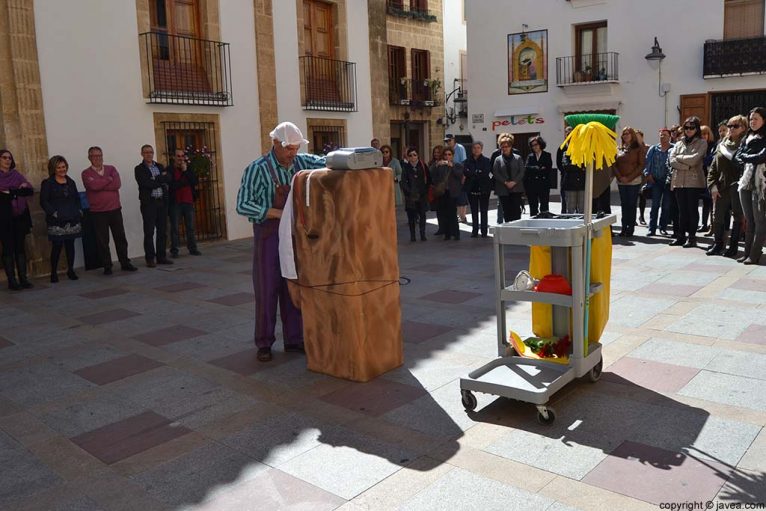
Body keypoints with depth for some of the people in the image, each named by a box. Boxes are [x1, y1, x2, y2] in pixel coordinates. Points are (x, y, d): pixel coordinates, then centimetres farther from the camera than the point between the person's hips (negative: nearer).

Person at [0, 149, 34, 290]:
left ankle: (23, 278, 5)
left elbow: (30, 190, 2)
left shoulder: (16, 175, 12)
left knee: (20, 247, 3)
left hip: (20, 216, 3)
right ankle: (11, 280, -1)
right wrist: (19, 190, -12)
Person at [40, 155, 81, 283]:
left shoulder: (70, 182, 16)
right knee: (57, 246, -5)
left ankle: (71, 270, 15)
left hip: (72, 219, 4)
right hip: (56, 221, -4)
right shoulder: (47, 183, 1)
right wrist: (52, 212, -14)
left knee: (70, 245, 6)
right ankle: (54, 273, 4)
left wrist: (79, 210, 6)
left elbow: (77, 198, 20)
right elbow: (43, 201, -4)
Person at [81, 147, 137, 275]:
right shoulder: (86, 173, 0)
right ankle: (107, 266, 12)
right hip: (98, 212, -2)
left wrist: (100, 185, -13)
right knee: (102, 241, 3)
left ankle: (125, 263, 17)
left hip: (115, 209, 2)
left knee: (121, 237, 7)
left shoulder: (111, 169, 8)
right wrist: (109, 179, -7)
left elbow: (117, 184, -8)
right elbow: (93, 185, -20)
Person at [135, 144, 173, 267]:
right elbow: (146, 184, -14)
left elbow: (169, 178, -1)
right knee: (149, 232, -2)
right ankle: (150, 259, 3)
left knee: (162, 231, 7)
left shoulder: (160, 167, 15)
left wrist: (157, 179, -11)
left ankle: (161, 257, 14)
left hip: (162, 202, 5)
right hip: (148, 203, -5)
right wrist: (162, 180, -5)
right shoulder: (139, 169, 0)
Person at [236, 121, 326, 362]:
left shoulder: (302, 162, 2)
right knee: (267, 289, 2)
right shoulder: (257, 169, -12)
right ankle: (264, 343, 13)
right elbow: (242, 205, -15)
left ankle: (294, 339, 20)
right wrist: (278, 213, -22)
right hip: (268, 235, -5)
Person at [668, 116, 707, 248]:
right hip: (678, 181, 4)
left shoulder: (702, 143, 3)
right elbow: (671, 160, 1)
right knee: (682, 210, 8)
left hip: (693, 181, -4)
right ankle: (681, 235, 13)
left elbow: (694, 159, -12)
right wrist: (687, 166, -9)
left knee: (692, 209, -1)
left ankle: (691, 237, 4)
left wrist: (679, 157, 1)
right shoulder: (679, 143, 15)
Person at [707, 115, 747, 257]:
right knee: (717, 217, 7)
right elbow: (713, 168, 11)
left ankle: (733, 246, 11)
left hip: (737, 187, -4)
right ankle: (717, 245, 19)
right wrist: (713, 186, 0)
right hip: (721, 188, 5)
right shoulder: (721, 145, 12)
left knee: (738, 218, 3)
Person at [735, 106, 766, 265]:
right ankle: (747, 252, 10)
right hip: (745, 181, 6)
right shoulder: (747, 138, 18)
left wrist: (746, 157, 1)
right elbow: (738, 156, 10)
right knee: (749, 219, 8)